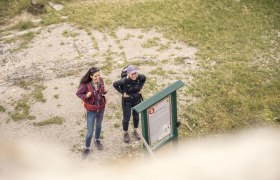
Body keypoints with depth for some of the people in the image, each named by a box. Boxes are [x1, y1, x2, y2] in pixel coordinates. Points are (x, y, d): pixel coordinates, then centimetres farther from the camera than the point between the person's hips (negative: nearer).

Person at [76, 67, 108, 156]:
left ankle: (97, 140, 55)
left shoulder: (101, 80, -16)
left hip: (101, 108, 4)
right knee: (90, 131, 5)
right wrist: (86, 96, -31)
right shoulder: (85, 85, -27)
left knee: (99, 125, 28)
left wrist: (104, 91, -18)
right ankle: (87, 148, 29)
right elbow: (78, 93, -12)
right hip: (91, 110, -4)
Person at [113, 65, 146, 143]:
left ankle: (135, 131, 46)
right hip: (127, 101, -3)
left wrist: (140, 88, -3)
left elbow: (144, 78, 4)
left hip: (137, 99, 4)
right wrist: (122, 92, -17)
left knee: (136, 116, 20)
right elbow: (115, 84, -16)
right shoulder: (124, 81, -31)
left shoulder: (140, 77, -20)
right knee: (126, 118, 11)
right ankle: (125, 133, 37)